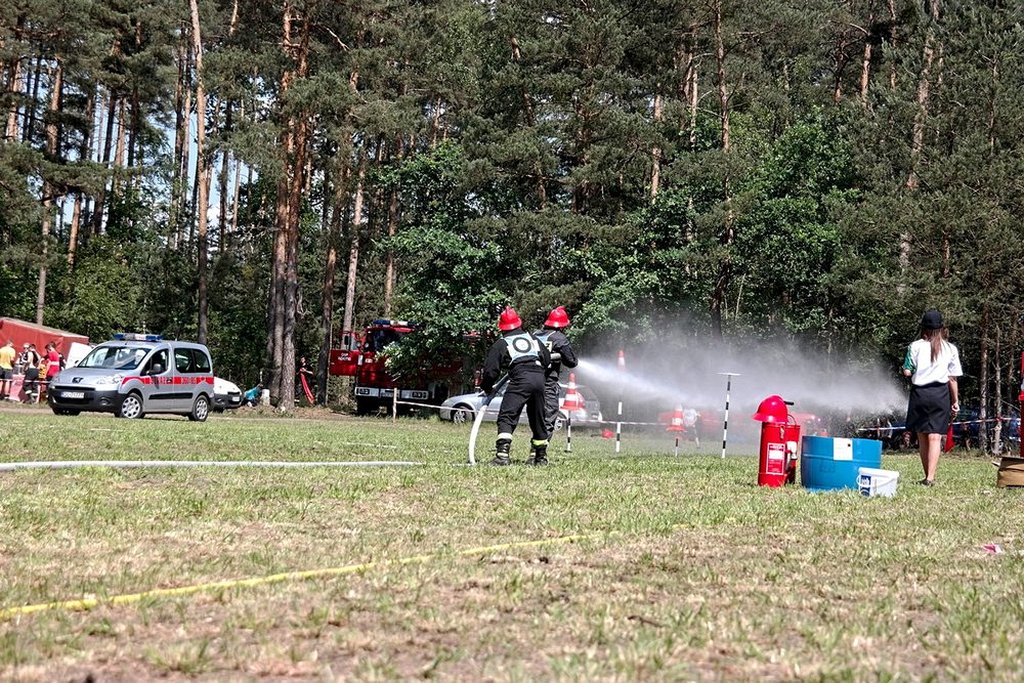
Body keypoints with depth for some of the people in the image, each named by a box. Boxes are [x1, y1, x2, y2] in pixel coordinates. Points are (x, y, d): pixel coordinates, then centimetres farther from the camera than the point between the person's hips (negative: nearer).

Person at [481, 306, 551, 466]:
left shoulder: (500, 344, 12)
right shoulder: (532, 337, 25)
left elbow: (491, 370, 7)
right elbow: (547, 359, 26)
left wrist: (487, 388, 23)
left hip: (520, 378, -5)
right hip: (539, 379, 5)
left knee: (506, 417, -8)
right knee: (537, 419, 18)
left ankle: (503, 454, -25)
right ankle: (541, 457, 26)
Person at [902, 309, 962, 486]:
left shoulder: (915, 346, 0)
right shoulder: (950, 349, 4)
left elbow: (907, 372, -4)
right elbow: (952, 379, 4)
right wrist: (955, 400, 11)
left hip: (919, 392, 0)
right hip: (940, 394, 0)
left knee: (922, 438, 11)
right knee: (935, 437, -4)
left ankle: (928, 476, 15)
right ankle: (930, 477, -17)